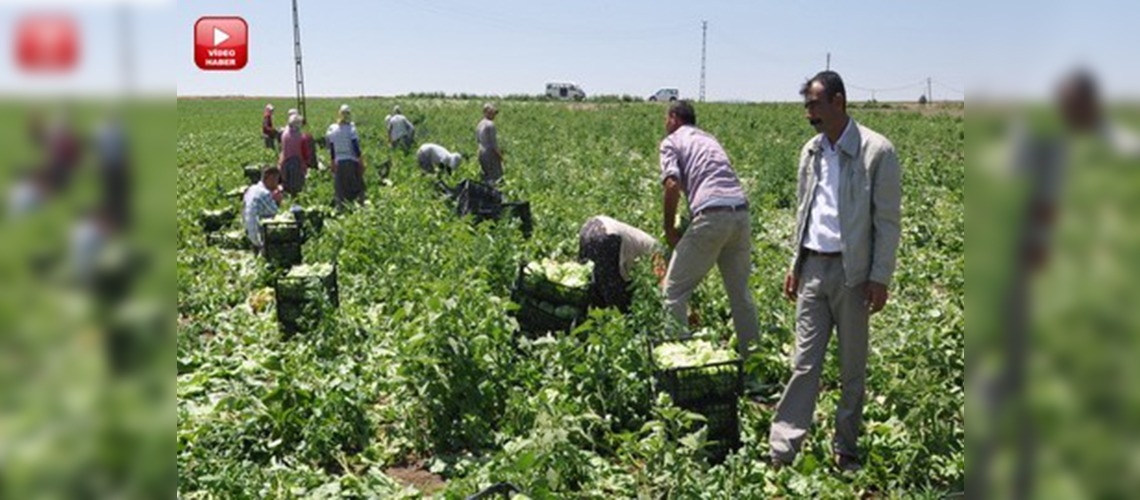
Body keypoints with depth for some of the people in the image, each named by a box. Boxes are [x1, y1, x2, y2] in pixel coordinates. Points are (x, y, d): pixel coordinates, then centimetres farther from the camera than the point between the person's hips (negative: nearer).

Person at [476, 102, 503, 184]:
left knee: (486, 176, 16)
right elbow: (493, 142, -18)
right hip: (491, 153, -9)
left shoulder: (479, 124, 8)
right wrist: (500, 154, -7)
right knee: (496, 176, -4)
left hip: (481, 152, 9)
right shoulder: (490, 124, -18)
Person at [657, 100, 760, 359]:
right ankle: (752, 355, 26)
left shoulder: (671, 141, 8)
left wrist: (669, 228, 3)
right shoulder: (709, 138, 29)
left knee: (675, 289, 4)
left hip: (712, 215, -7)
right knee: (740, 290, 18)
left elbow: (672, 185, -8)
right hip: (741, 212, 7)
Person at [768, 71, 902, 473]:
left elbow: (887, 221, -7)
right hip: (813, 267, 4)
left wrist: (880, 278, -10)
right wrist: (794, 264, 13)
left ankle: (846, 450, 23)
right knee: (804, 363, 3)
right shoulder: (811, 151, 11)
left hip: (852, 271, -4)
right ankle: (781, 451, 5)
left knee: (853, 367, 9)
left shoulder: (877, 151, -7)